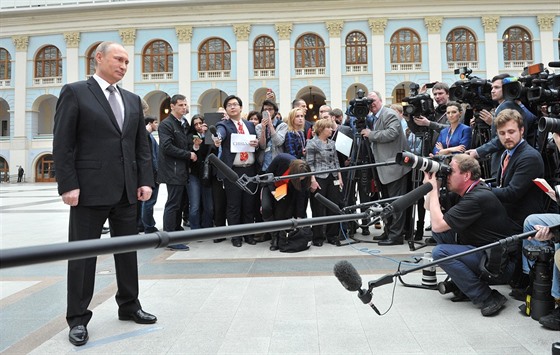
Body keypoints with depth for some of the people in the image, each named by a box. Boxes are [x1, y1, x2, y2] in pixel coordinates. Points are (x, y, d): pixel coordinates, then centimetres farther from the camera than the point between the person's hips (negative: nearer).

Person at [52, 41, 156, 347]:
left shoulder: (132, 100, 14)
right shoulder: (74, 92, -1)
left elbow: (141, 145, 13)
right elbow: (62, 144, -7)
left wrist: (145, 180, 4)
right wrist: (68, 185, -13)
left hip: (126, 190, 6)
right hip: (90, 189, -5)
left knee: (128, 250, 13)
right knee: (83, 253, 5)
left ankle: (129, 306, 27)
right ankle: (78, 318, 17)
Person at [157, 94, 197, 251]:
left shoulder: (184, 124, 17)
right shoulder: (166, 124, -9)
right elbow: (167, 147, -19)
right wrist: (188, 155, -14)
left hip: (182, 170, 9)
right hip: (173, 171, -9)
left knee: (180, 203, 14)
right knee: (173, 204, -6)